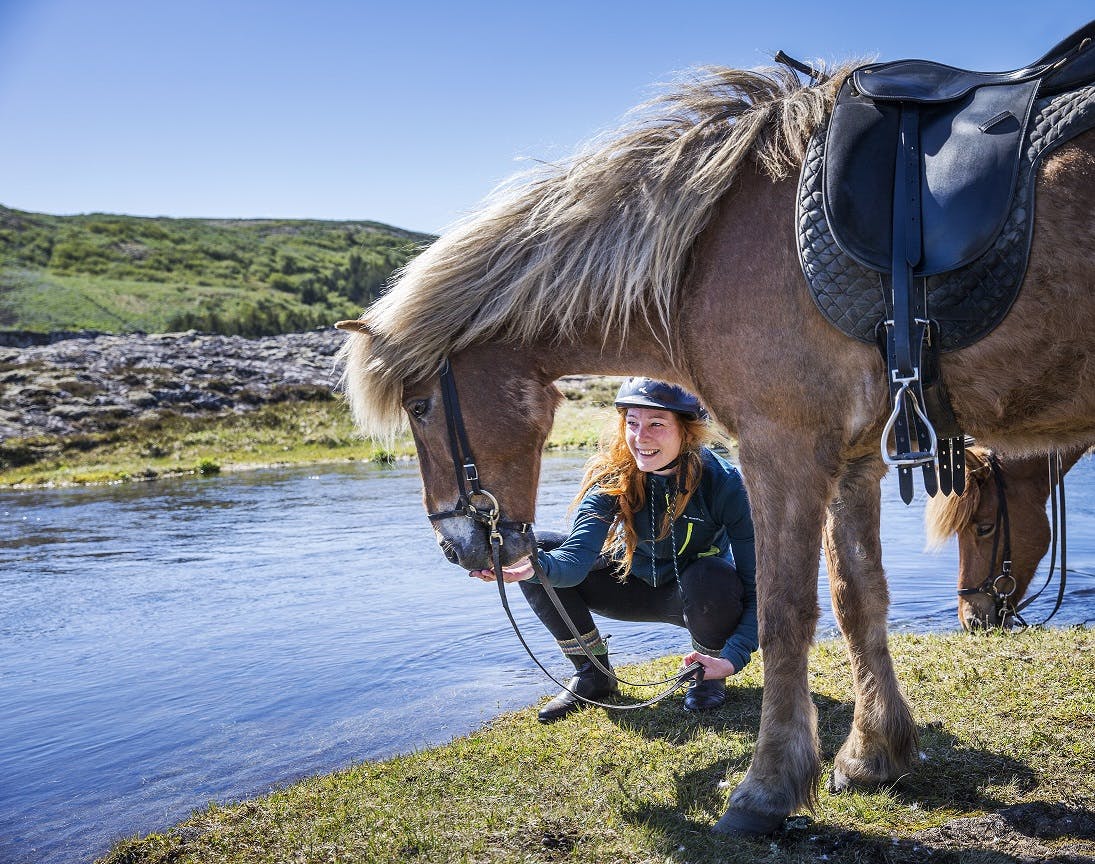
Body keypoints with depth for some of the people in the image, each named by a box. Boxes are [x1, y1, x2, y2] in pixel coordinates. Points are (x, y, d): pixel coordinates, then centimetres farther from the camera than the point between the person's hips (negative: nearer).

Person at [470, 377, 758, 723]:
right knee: (540, 550, -18)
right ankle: (593, 675, -1)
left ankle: (709, 678, -6)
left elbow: (758, 586, -27)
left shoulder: (723, 483, -27)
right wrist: (535, 567, -58)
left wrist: (733, 658, -41)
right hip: (637, 585, 3)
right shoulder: (611, 476, -21)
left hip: (703, 597, -2)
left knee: (709, 576, -39)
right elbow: (576, 558, -35)